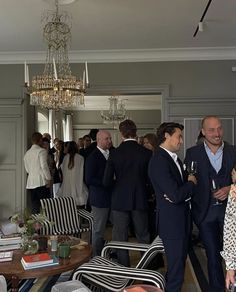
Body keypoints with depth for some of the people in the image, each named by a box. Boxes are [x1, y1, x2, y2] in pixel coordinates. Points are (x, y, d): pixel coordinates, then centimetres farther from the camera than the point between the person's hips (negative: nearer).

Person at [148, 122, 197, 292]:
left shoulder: (174, 158, 9)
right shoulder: (159, 161, -21)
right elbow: (176, 195, -26)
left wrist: (180, 193, -10)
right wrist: (191, 183, -7)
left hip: (182, 219, 9)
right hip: (172, 222, -9)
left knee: (179, 264, 22)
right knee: (176, 270, 3)